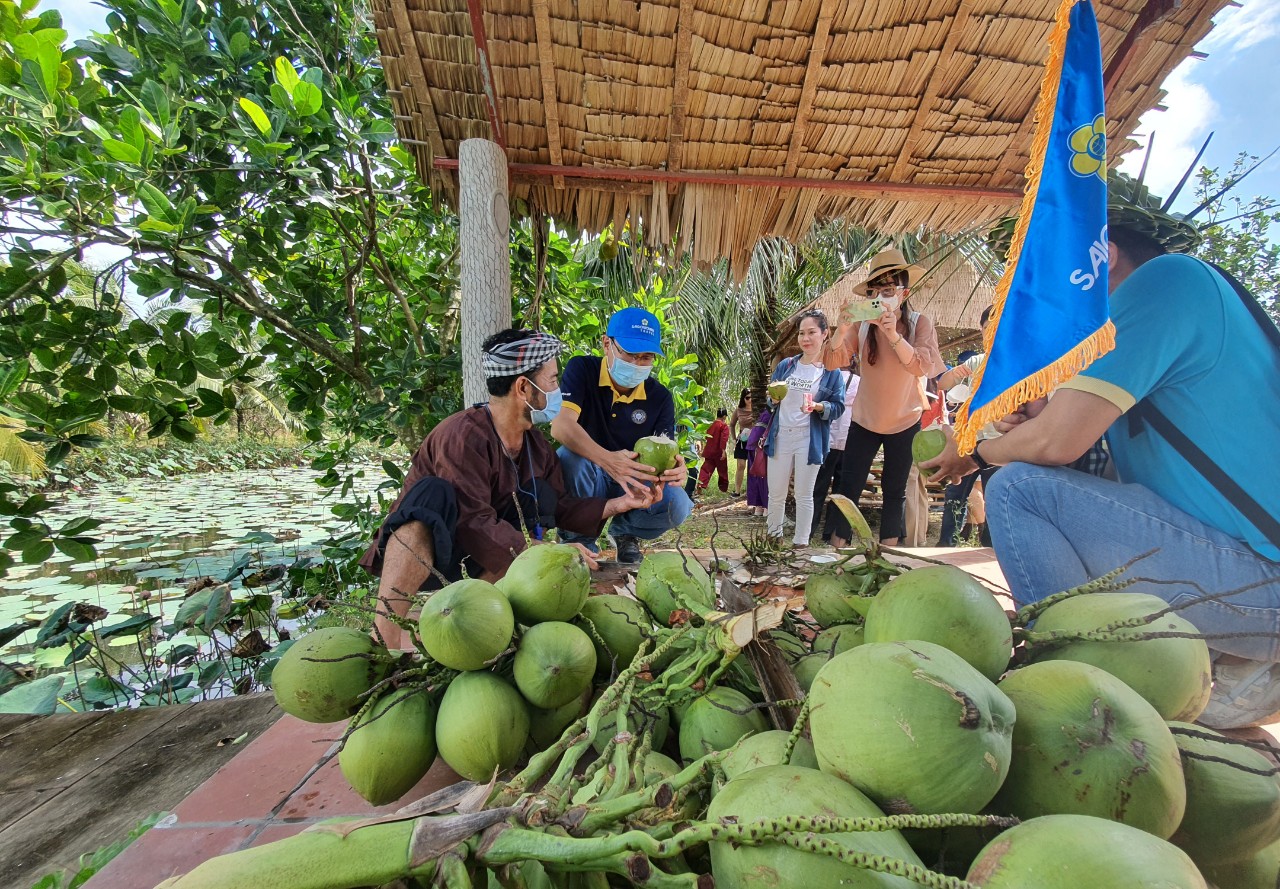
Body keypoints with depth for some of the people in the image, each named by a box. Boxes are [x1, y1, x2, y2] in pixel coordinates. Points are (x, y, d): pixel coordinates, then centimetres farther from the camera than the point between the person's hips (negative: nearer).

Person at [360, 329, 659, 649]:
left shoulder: (534, 442, 1)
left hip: (470, 562, 7)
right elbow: (475, 524, -30)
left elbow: (558, 508, 1)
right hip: (414, 546, -7)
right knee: (434, 493, -36)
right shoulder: (463, 435, -24)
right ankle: (384, 637, -34)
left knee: (539, 494, -12)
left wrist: (621, 503, -8)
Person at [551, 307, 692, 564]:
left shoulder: (660, 397, -5)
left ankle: (624, 531, 8)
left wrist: (675, 468, -38)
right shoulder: (582, 370, -14)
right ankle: (580, 538, -9)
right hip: (585, 477, -2)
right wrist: (607, 460, -50)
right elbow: (560, 425, -31)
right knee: (569, 457, -35)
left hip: (634, 483, 2)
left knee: (677, 506, -26)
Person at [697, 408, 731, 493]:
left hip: (709, 452, 5)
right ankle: (723, 489, 20)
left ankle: (701, 485, -14)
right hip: (719, 453, -4)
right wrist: (724, 451, -20)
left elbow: (705, 438, 15)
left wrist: (704, 450, 23)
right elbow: (723, 439, -20)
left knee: (706, 469, 4)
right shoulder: (724, 426, -9)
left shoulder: (710, 425, 9)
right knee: (723, 471, 10)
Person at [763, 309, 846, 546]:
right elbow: (771, 401, 12)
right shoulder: (785, 365, 8)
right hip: (781, 436, 3)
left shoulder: (831, 370, 0)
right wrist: (774, 397, -10)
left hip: (810, 440, -2)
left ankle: (800, 542, 19)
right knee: (775, 493, 10)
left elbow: (838, 406, -3)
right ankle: (773, 535, 29)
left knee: (804, 495, 6)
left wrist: (819, 407, -22)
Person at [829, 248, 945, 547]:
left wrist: (893, 334, -37)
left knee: (894, 491, 9)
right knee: (848, 487, -1)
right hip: (864, 421, 0)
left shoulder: (919, 324, -10)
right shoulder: (863, 325, -8)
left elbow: (923, 367, -25)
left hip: (905, 422, 0)